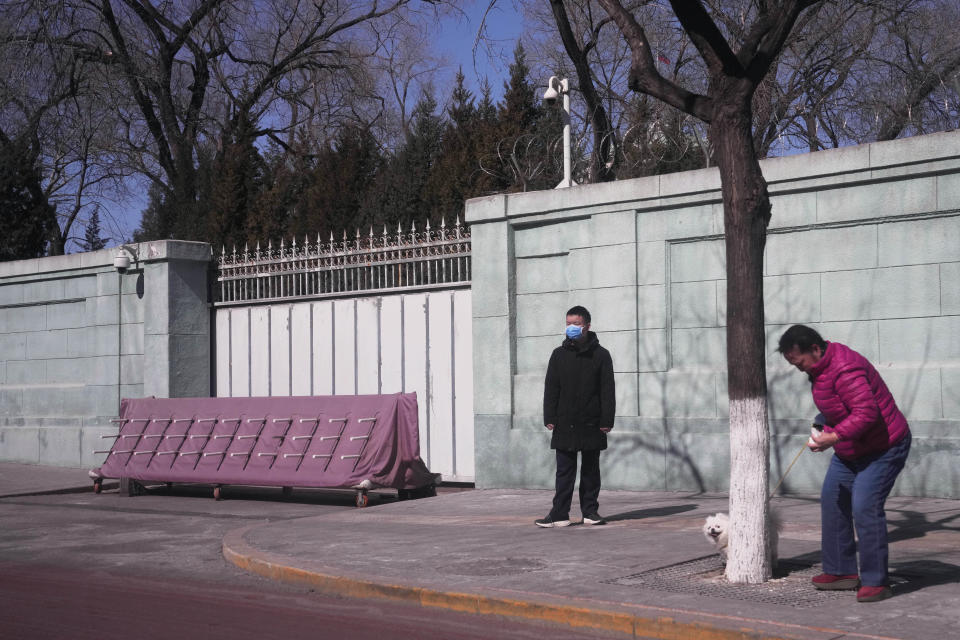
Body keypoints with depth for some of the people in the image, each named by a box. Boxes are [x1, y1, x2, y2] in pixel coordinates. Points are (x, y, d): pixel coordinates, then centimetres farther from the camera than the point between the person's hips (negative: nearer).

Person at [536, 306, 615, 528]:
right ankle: (560, 514, 2)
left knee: (591, 470, 9)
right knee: (564, 471, 1)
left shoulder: (600, 355, 2)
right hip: (565, 424, 1)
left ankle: (590, 511, 17)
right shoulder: (559, 355, 6)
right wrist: (550, 418, -2)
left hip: (591, 424, -1)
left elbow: (608, 390, 0)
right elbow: (551, 388, 6)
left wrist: (606, 420, -7)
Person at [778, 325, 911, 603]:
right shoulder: (821, 368, 5)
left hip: (883, 449, -11)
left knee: (865, 508, -18)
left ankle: (875, 581, -8)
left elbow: (866, 412, -36)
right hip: (849, 451, 11)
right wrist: (826, 433, 8)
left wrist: (833, 437, -40)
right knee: (832, 501, 11)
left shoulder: (845, 370, -29)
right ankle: (841, 571, 19)